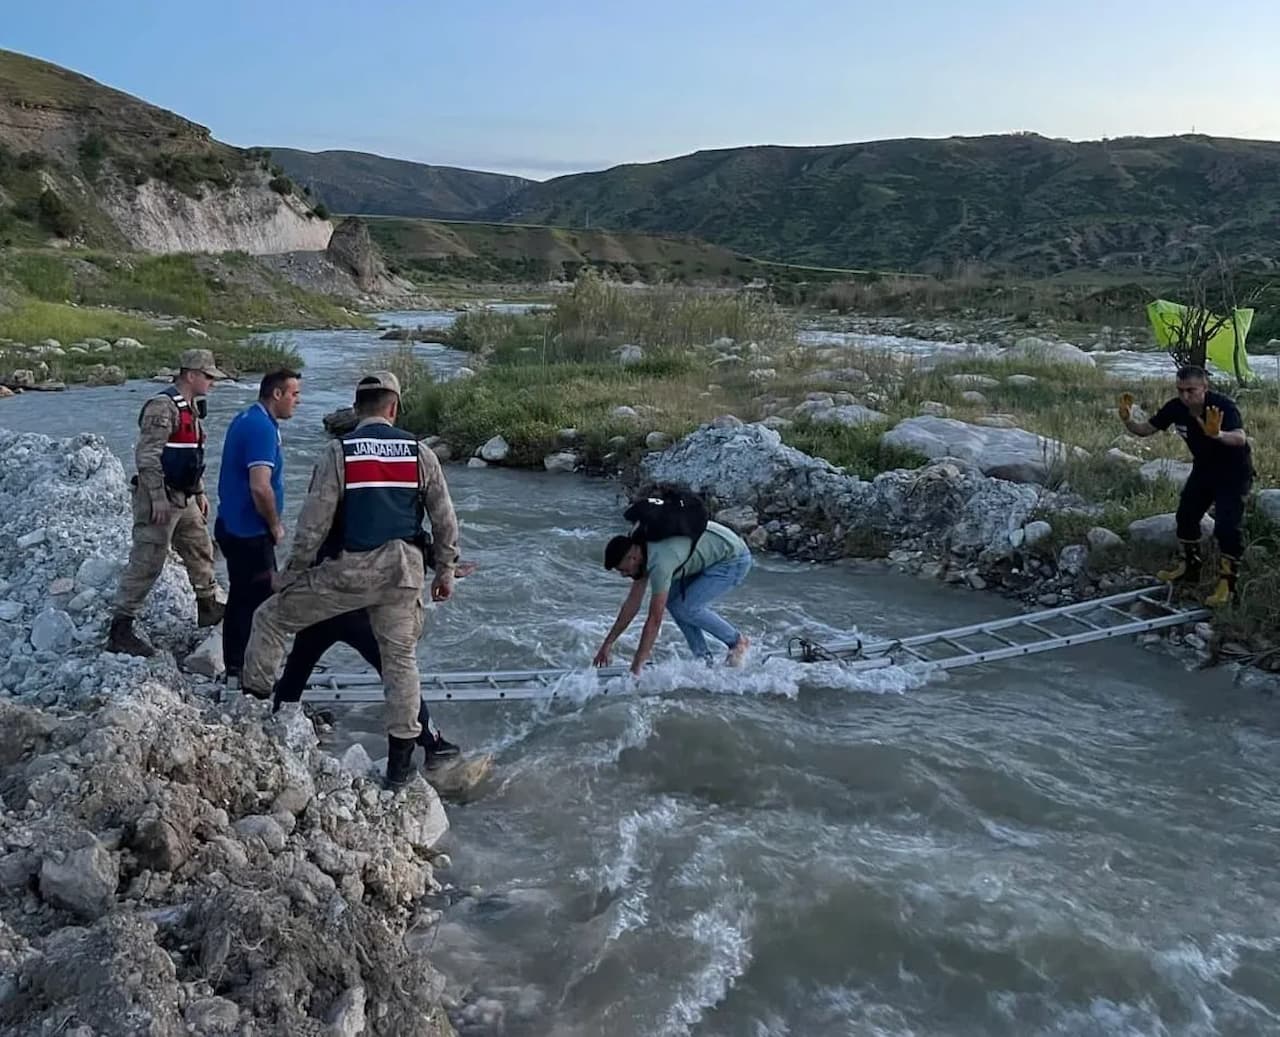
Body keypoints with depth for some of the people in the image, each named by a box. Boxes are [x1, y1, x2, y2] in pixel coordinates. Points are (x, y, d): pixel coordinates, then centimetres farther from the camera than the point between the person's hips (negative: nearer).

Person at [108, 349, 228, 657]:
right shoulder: (163, 406, -17)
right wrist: (158, 499, -24)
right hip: (160, 499, -10)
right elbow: (146, 456, -22)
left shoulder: (191, 408, 14)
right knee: (146, 563, -7)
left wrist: (200, 492, 23)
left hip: (184, 499, 10)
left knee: (201, 550, 20)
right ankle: (120, 630, -1)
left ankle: (208, 607, 38)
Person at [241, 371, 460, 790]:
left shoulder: (339, 451, -4)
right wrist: (445, 569, 18)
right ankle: (400, 762, 17)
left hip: (350, 570, -3)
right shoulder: (419, 452, 4)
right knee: (400, 657, 13)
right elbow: (444, 517, 7)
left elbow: (314, 520, -6)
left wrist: (293, 572, 5)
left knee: (271, 616, 16)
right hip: (404, 571, 3)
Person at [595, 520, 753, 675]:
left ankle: (738, 641, 2)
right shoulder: (642, 551, -2)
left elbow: (654, 619, -29)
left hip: (734, 559, -10)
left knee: (684, 607, -16)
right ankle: (703, 659, 7)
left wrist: (637, 665, -24)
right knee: (671, 599, 2)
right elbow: (632, 603, 7)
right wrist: (608, 643, 8)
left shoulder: (660, 561, -30)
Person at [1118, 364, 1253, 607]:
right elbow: (1146, 429, -8)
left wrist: (1217, 434, -72)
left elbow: (1240, 438, -50)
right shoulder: (1176, 408, -14)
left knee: (1226, 525, -14)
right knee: (1186, 514, 12)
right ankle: (1190, 567, 31)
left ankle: (1227, 582, -3)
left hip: (1234, 472, -7)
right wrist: (1128, 421, -30)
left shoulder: (1223, 406, -33)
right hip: (1203, 468, 7)